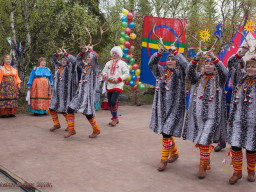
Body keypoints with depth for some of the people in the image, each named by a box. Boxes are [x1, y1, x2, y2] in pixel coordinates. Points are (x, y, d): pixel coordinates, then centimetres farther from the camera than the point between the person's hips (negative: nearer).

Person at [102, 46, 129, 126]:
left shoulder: (122, 63, 0)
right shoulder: (108, 63, 16)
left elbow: (126, 73, -4)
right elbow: (104, 71, 18)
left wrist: (118, 79, -16)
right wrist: (105, 75, -6)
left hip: (118, 85, -6)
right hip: (109, 85, 6)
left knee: (113, 101, -21)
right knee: (110, 103, 6)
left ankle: (115, 118, -3)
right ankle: (115, 119, 21)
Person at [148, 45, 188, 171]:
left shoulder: (179, 72, 0)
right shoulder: (162, 71, 13)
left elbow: (185, 64, -18)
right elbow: (151, 63, 12)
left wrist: (175, 52, -13)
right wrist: (159, 52, -1)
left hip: (174, 107, -5)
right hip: (162, 106, 5)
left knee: (167, 133, -10)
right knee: (164, 132, 12)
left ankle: (164, 159, 4)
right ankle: (174, 153, 34)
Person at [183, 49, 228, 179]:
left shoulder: (218, 79, 6)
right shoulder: (198, 77, 11)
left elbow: (224, 72, -16)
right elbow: (189, 72, -8)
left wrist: (214, 58, -28)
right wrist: (196, 59, -23)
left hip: (211, 116, -3)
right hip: (197, 114, 3)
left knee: (204, 141, -10)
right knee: (199, 140, 11)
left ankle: (203, 167, 4)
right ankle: (207, 159, 35)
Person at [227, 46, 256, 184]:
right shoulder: (240, 77, 8)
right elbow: (231, 63, 7)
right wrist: (241, 53, -4)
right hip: (237, 119, 2)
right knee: (235, 146, 1)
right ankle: (237, 172, 19)